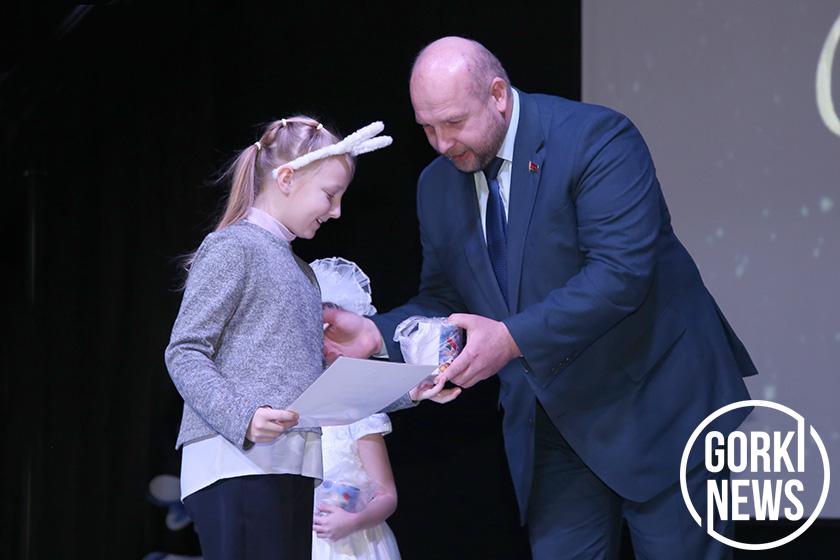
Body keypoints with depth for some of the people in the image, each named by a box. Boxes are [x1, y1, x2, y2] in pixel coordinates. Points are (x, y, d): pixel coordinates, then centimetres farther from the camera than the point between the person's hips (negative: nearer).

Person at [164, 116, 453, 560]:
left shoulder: (299, 270, 23)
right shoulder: (232, 248, -2)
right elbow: (185, 354, -8)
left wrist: (404, 391, 14)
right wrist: (242, 418, -23)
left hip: (294, 471, 8)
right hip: (236, 464, -8)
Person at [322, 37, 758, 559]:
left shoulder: (597, 138, -17)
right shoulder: (439, 186, 5)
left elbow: (621, 271, -27)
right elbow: (442, 301, 13)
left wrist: (513, 338, -33)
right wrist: (379, 332, -8)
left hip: (654, 400, -6)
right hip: (552, 424, 6)